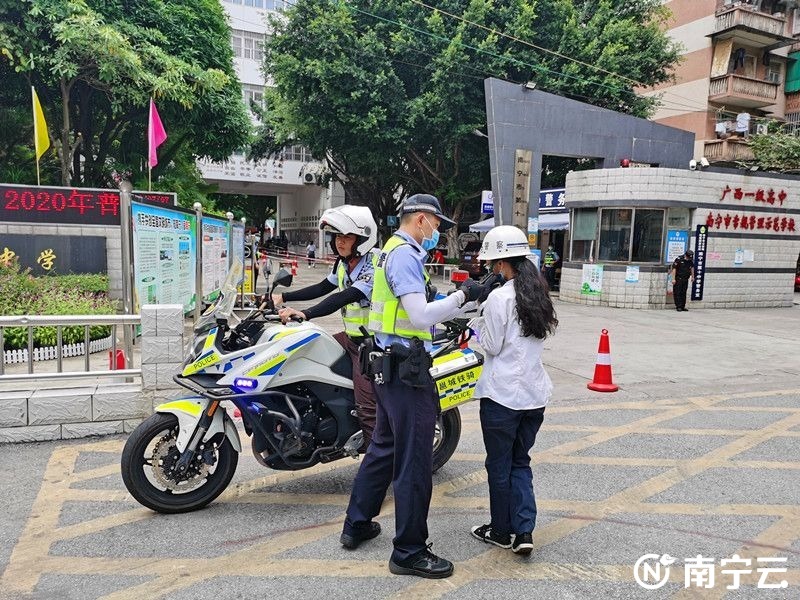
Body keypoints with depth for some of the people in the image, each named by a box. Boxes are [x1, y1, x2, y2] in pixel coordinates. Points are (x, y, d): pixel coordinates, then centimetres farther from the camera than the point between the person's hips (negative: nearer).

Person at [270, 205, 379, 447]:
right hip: (351, 336, 9)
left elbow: (344, 298, -32)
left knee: (367, 408, -14)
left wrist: (306, 314, -42)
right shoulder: (343, 263, 8)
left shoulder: (376, 265, -20)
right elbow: (322, 288, 21)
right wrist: (283, 297, 16)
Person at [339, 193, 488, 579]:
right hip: (406, 367, -11)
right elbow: (421, 317, -23)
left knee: (384, 447, 20)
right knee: (414, 460, -2)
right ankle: (409, 551, 10)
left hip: (390, 365, 11)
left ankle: (357, 525, 31)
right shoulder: (405, 254, -15)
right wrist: (462, 295, -13)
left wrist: (465, 301, 11)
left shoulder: (395, 251, 18)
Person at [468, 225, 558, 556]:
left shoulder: (499, 297, -16)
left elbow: (491, 346, -12)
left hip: (502, 394, -7)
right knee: (521, 461, 19)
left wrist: (475, 319, 2)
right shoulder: (539, 295, 7)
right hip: (535, 393, 7)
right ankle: (524, 530, 12)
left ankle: (501, 531, 25)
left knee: (499, 465, 10)